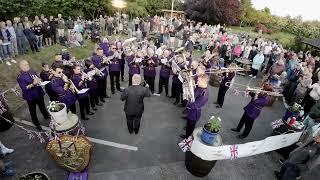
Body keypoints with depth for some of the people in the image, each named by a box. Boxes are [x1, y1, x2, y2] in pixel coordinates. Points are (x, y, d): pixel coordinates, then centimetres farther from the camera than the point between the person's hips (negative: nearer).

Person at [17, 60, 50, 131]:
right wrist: (33, 84, -37)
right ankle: (37, 124, 29)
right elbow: (24, 88, -24)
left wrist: (39, 80, -15)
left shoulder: (32, 72, -5)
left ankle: (46, 116, 50)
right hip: (30, 96, -4)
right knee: (33, 111, 12)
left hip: (39, 93, 4)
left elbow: (38, 79, 8)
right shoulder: (20, 78, -17)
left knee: (42, 106, 26)